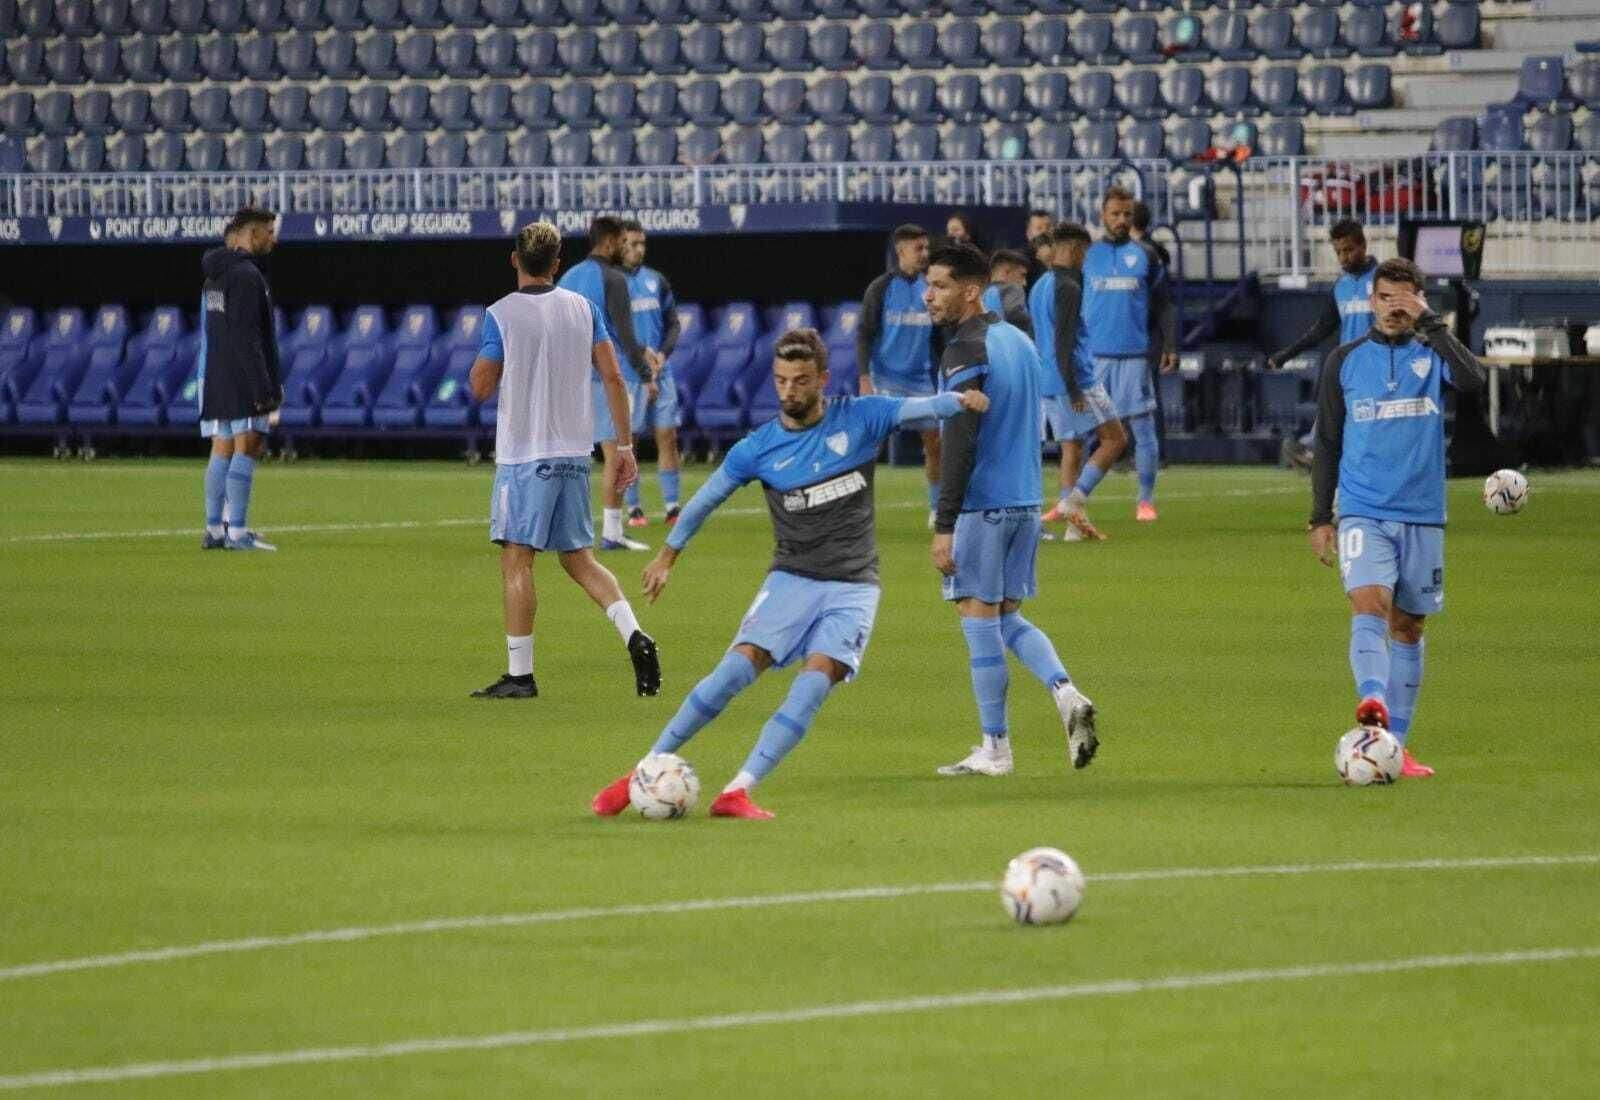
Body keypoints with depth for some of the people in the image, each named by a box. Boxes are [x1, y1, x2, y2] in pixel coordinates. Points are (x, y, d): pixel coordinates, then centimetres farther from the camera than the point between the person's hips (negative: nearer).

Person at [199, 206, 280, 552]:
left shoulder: (215, 276, 17)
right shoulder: (245, 274, -14)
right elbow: (247, 337, -19)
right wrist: (265, 387, -20)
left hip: (216, 378, 9)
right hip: (244, 378, -9)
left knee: (222, 451, 10)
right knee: (246, 448, -9)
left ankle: (214, 530, 9)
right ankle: (237, 532, -14)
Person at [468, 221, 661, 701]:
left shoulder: (501, 315, -9)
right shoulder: (584, 309, 5)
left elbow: (480, 387, -6)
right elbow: (613, 377, 2)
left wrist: (482, 360, 15)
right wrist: (625, 446, 7)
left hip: (523, 454, -5)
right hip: (575, 451, 5)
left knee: (517, 559, 0)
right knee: (579, 559, 14)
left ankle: (519, 674, -2)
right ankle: (634, 635, -6)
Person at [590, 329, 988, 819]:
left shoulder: (859, 419, -2)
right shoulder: (760, 448, 0)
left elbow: (917, 407, -15)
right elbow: (708, 497, 13)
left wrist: (958, 400, -37)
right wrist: (667, 555, 22)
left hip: (852, 586, 0)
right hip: (792, 578, 0)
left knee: (814, 683, -20)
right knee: (737, 668, -15)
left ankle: (737, 792, -22)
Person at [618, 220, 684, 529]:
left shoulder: (656, 280, 10)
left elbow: (672, 323, 14)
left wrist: (663, 353, -4)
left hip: (659, 372, 4)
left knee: (667, 436, 0)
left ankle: (672, 508, 4)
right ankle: (633, 510, 5)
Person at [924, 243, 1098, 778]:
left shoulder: (965, 352, -15)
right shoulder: (1019, 342, 13)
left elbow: (959, 445, -20)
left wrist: (944, 526, -20)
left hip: (981, 506, -8)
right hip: (1025, 500, 8)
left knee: (980, 622, -1)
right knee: (1008, 617, 16)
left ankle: (995, 749, 3)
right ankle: (1065, 693, -5)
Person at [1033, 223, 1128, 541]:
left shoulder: (1039, 287, 15)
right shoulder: (1068, 288, -14)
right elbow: (1063, 342, -20)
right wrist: (1074, 391, -20)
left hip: (1047, 384, 9)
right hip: (1078, 381, -9)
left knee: (1071, 448, 9)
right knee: (1115, 439, -1)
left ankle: (1075, 523, 4)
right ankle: (1075, 500, -12)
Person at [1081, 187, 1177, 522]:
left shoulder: (1145, 255, 6)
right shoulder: (1086, 255, 8)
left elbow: (1163, 305, 7)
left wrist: (1170, 346, -2)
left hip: (1134, 356, -1)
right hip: (1093, 356, 1)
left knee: (1143, 428, -1)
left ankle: (1146, 500, 6)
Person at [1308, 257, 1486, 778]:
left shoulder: (1432, 354, 4)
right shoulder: (1345, 360, 6)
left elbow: (1473, 378, -19)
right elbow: (1327, 443, 11)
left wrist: (1428, 321, -20)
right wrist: (1320, 516, 6)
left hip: (1422, 515, 1)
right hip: (1363, 513, -1)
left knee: (1409, 626, 7)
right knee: (1370, 604, -24)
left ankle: (1394, 745, 15)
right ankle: (1372, 700, -44)